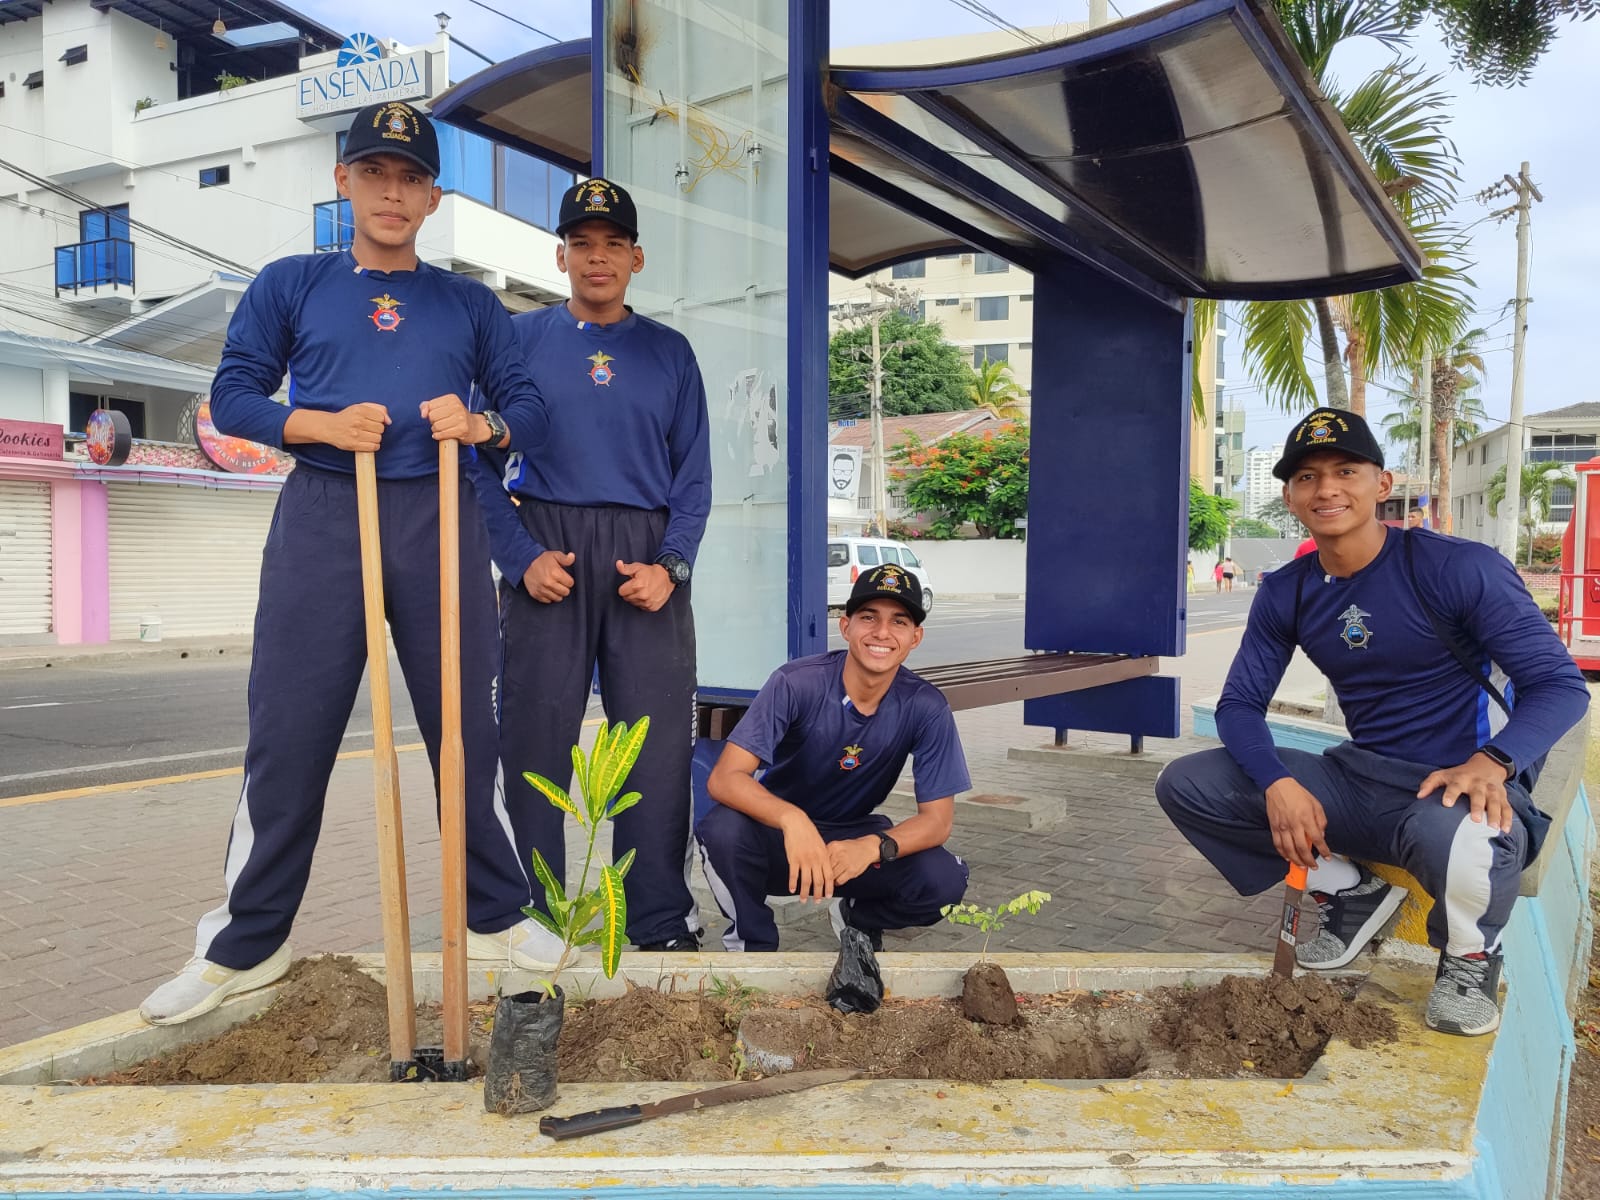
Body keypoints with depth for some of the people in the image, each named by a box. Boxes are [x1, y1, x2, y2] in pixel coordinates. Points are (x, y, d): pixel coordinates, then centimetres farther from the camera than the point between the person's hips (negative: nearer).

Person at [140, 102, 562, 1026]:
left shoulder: (469, 303, 16)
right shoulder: (290, 284, 13)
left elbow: (533, 408, 11)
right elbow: (232, 395, 8)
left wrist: (481, 424, -11)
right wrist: (321, 424, -11)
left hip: (440, 520, 1)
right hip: (322, 517, -1)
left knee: (468, 725, 4)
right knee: (288, 732, 0)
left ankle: (496, 916, 19)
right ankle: (247, 944, 15)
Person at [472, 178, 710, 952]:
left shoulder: (670, 352, 13)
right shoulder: (520, 338, 8)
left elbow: (693, 475, 10)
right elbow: (484, 460, 4)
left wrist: (672, 567, -5)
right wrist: (522, 559, -8)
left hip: (648, 560, 1)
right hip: (548, 555, -1)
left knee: (658, 742, 1)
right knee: (535, 737, 2)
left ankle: (662, 922, 12)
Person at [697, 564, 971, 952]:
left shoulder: (926, 708, -15)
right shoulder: (796, 683, -22)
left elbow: (937, 817, -15)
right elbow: (724, 778, -29)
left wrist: (873, 846, -36)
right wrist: (792, 818, -49)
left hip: (854, 837, 2)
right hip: (778, 828, -2)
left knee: (944, 880, -24)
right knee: (723, 830, -35)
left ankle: (858, 918, 11)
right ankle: (754, 943, -4)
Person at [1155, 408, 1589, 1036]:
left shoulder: (1458, 568, -12)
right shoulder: (1285, 594, 3)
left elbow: (1561, 683, -10)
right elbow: (1240, 703, 4)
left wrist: (1491, 762, -30)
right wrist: (1278, 783, -17)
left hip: (1463, 790, -5)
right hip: (1358, 781, 5)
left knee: (1455, 839, -43)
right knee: (1184, 784, -8)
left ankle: (1469, 956, -4)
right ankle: (1352, 895, 4)